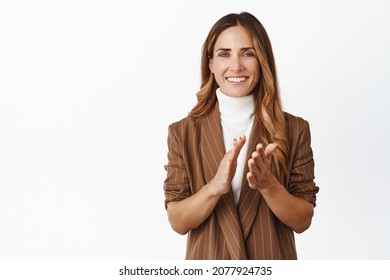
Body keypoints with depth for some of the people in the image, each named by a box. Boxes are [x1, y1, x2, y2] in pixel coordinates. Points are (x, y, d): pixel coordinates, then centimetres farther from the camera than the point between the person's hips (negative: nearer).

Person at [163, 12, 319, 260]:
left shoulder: (294, 129, -8)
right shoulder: (183, 132, -8)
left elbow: (302, 221, -9)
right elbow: (178, 222, -11)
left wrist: (268, 185, -26)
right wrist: (215, 186, -27)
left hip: (270, 266, 0)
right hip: (208, 263, 0)